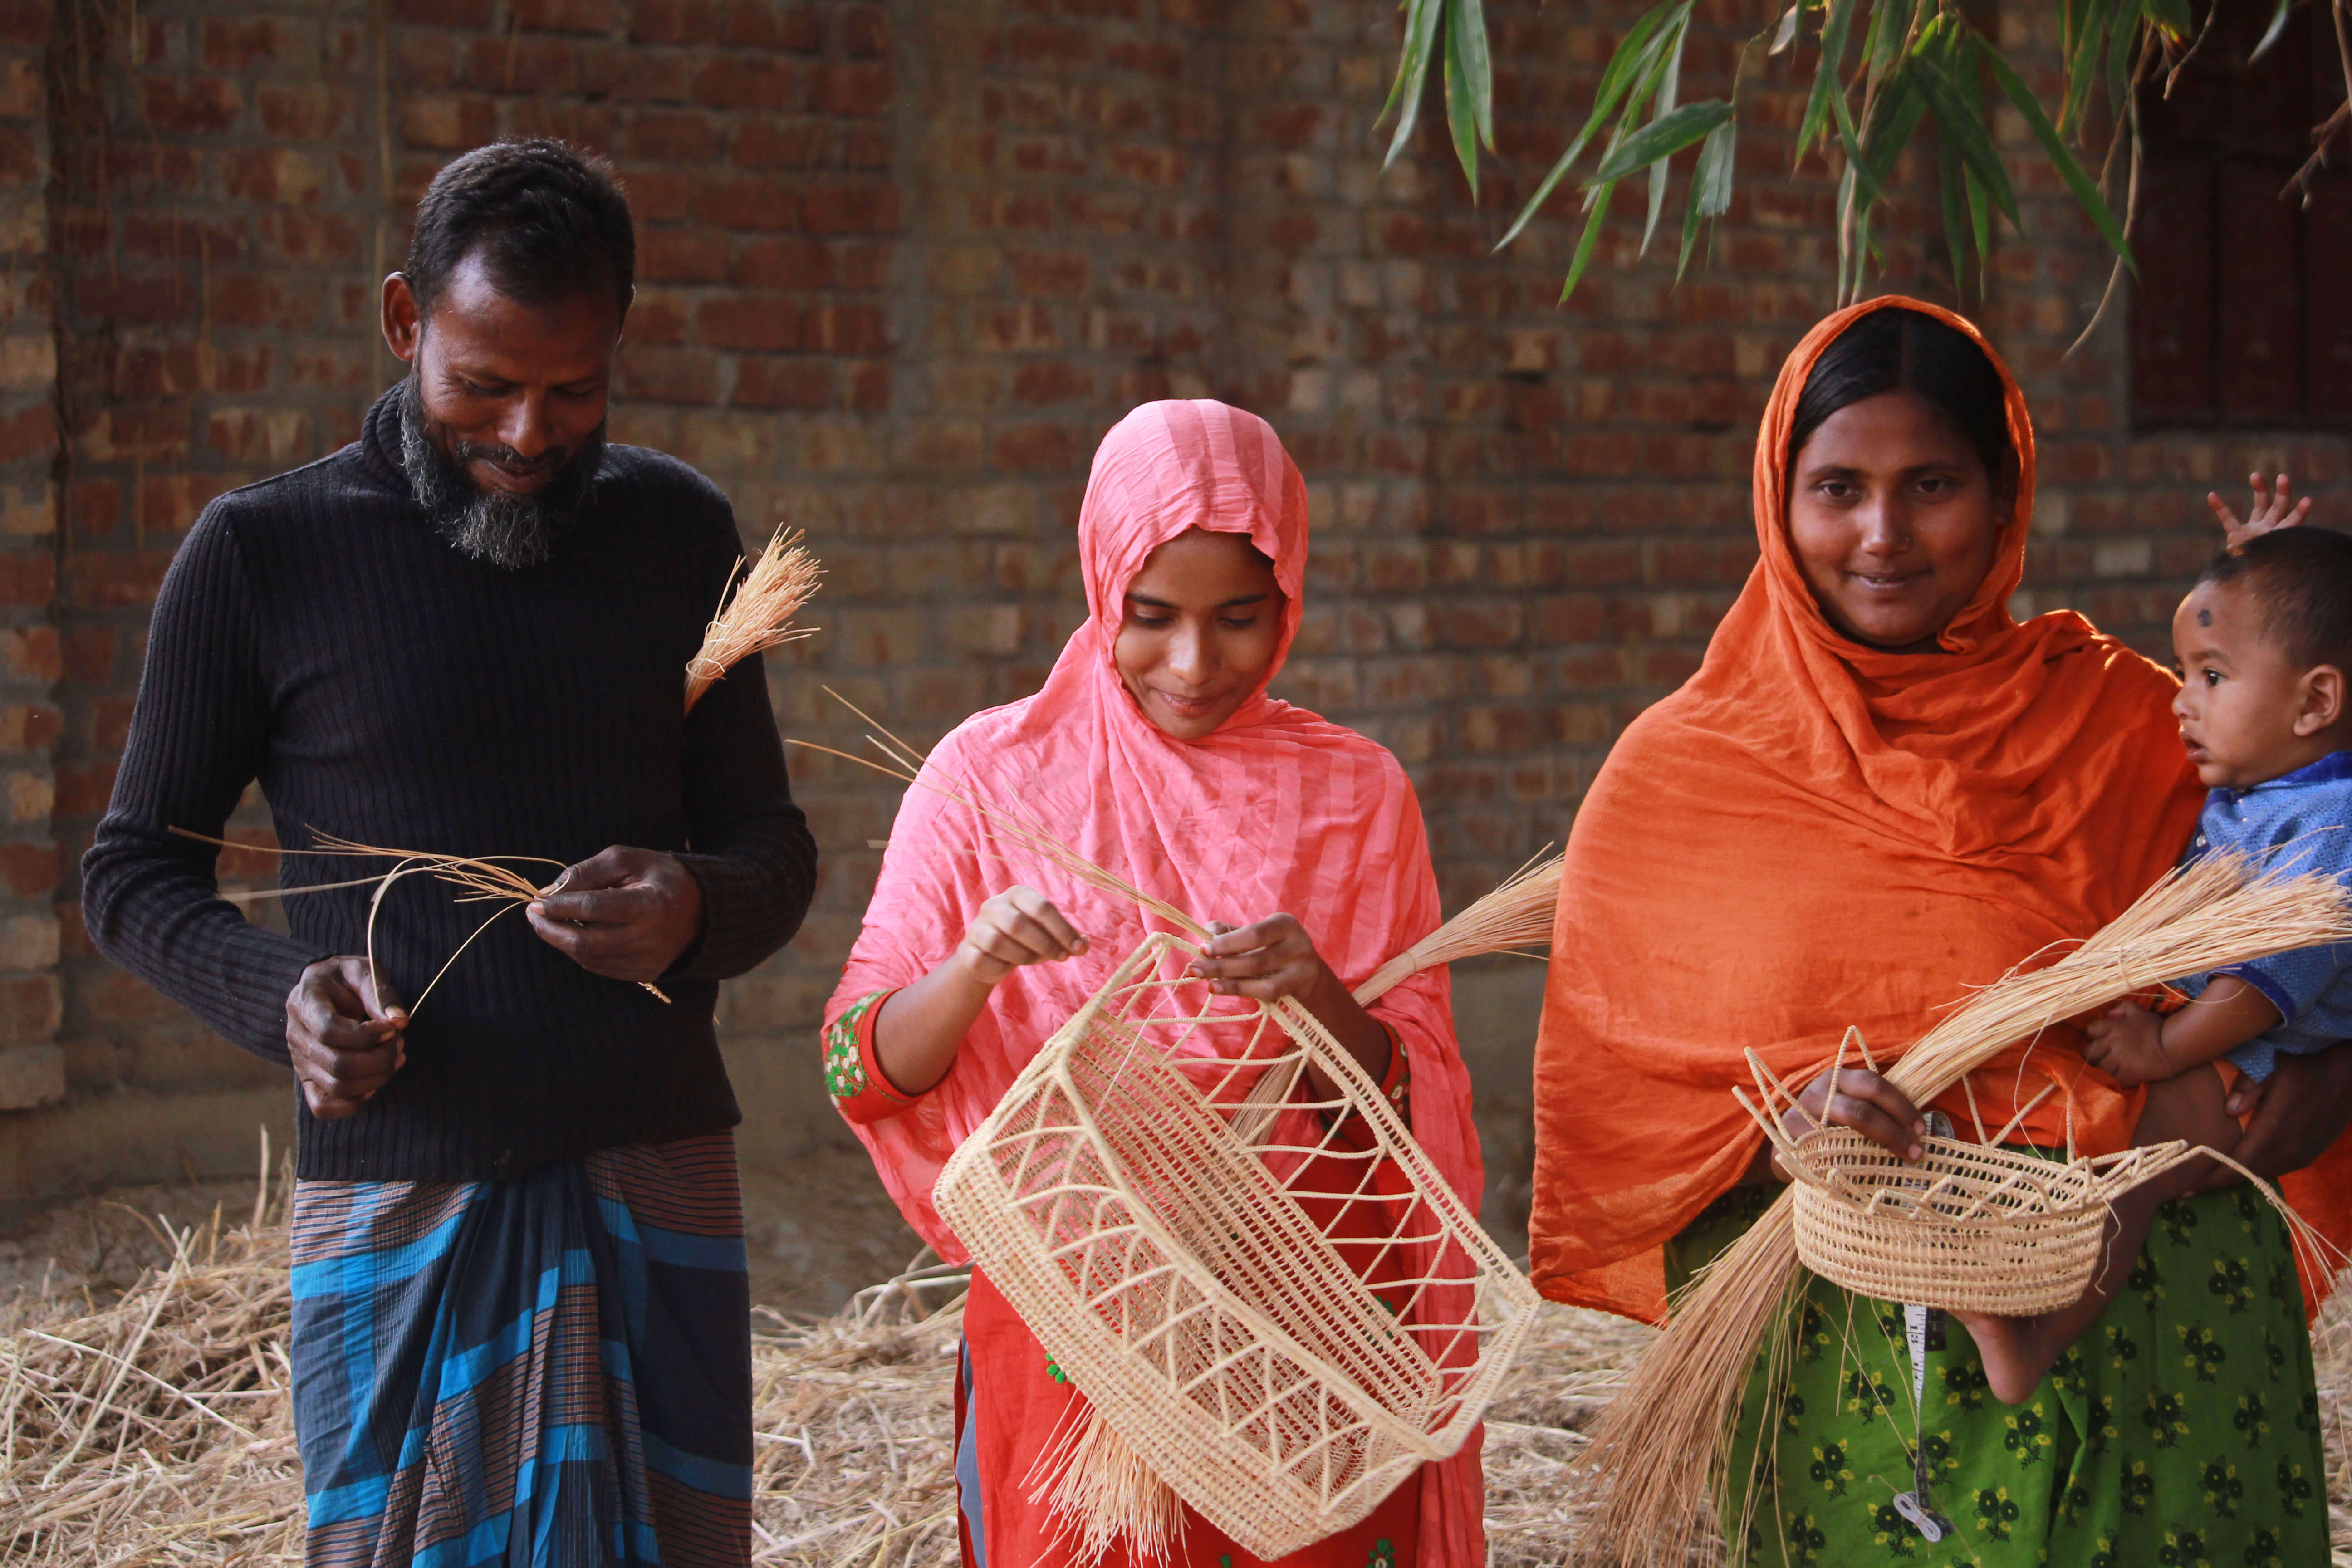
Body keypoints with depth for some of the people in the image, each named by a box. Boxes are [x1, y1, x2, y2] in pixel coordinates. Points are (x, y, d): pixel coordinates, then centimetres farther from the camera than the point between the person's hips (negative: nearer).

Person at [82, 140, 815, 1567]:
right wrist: (279, 995, -15)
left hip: (660, 1179, 3)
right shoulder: (263, 554, -1)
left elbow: (774, 846, 13)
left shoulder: (678, 531, 8)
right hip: (400, 1197, -2)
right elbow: (134, 871, 6)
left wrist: (698, 911, -11)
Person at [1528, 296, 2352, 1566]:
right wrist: (1778, 1123, -16)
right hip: (1840, 1363, 0)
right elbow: (1604, 1104, 3)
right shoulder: (1676, 776, 4)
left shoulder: (2130, 725, 5)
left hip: (2154, 1356, 1)